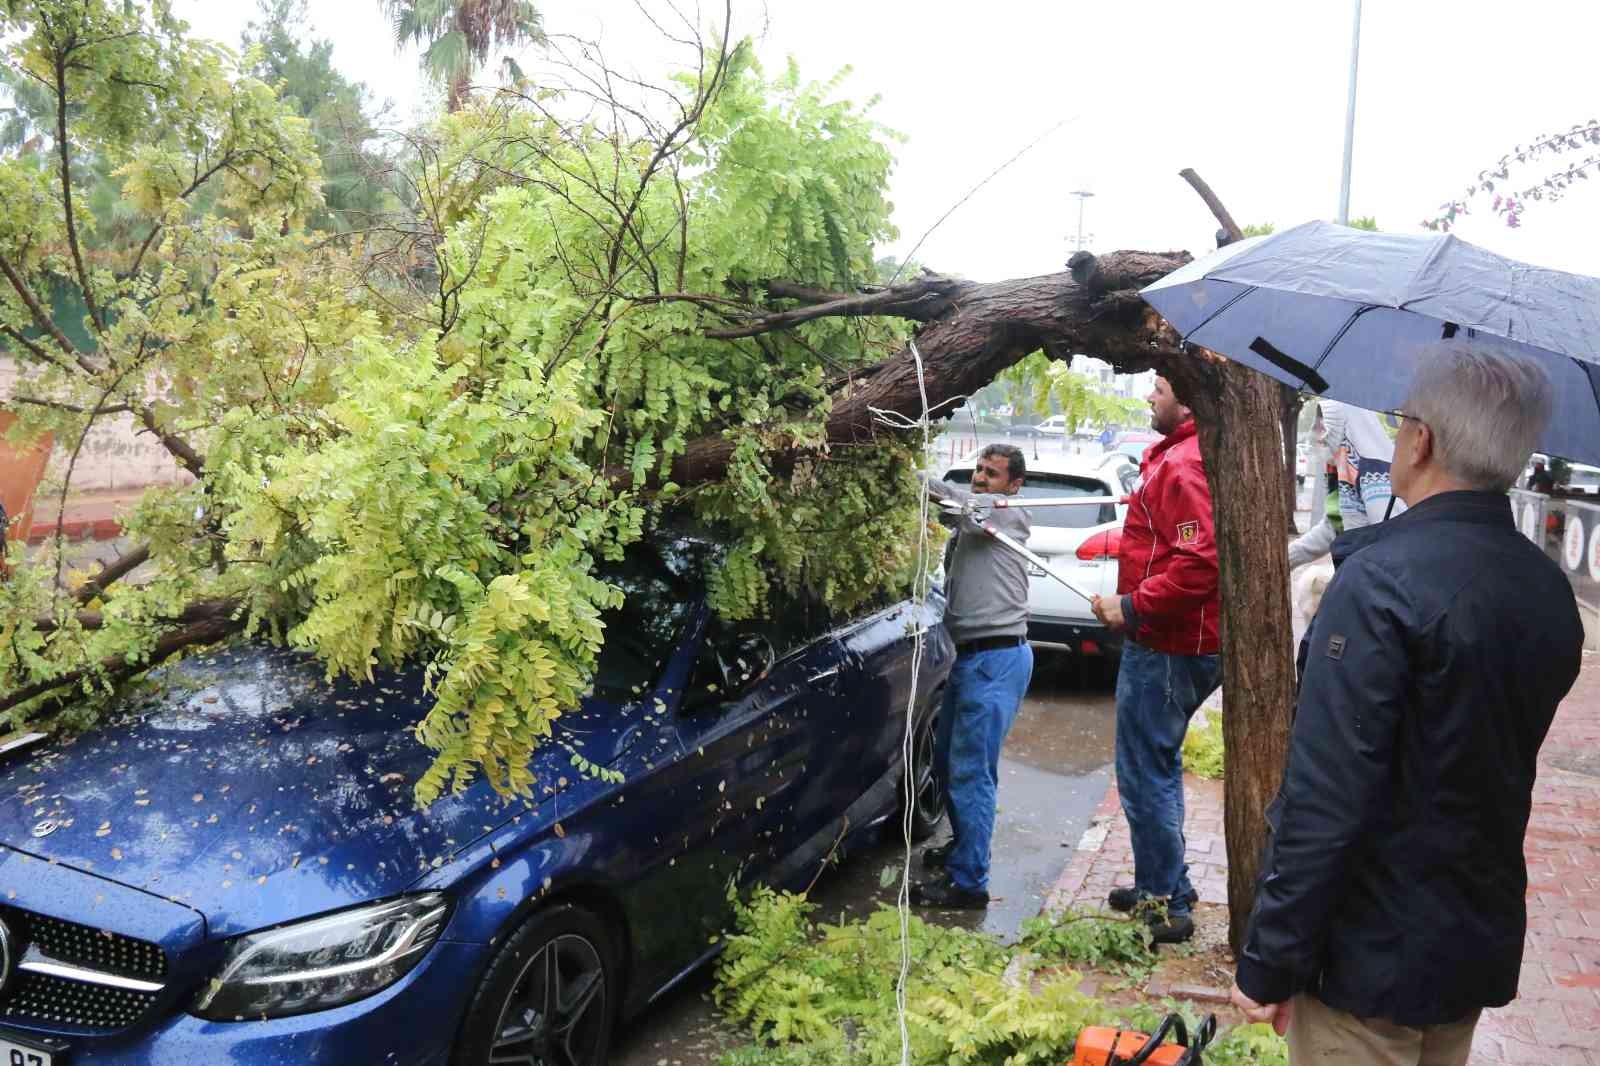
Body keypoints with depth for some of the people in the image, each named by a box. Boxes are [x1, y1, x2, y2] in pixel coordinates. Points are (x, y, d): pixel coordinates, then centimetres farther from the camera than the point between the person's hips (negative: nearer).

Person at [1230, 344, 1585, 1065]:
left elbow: (1325, 800, -26)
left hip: (1370, 956, -8)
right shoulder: (1551, 592, 2)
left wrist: (1269, 963, -18)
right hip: (1483, 950, 8)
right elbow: (1498, 769, 11)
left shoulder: (1380, 581, -24)